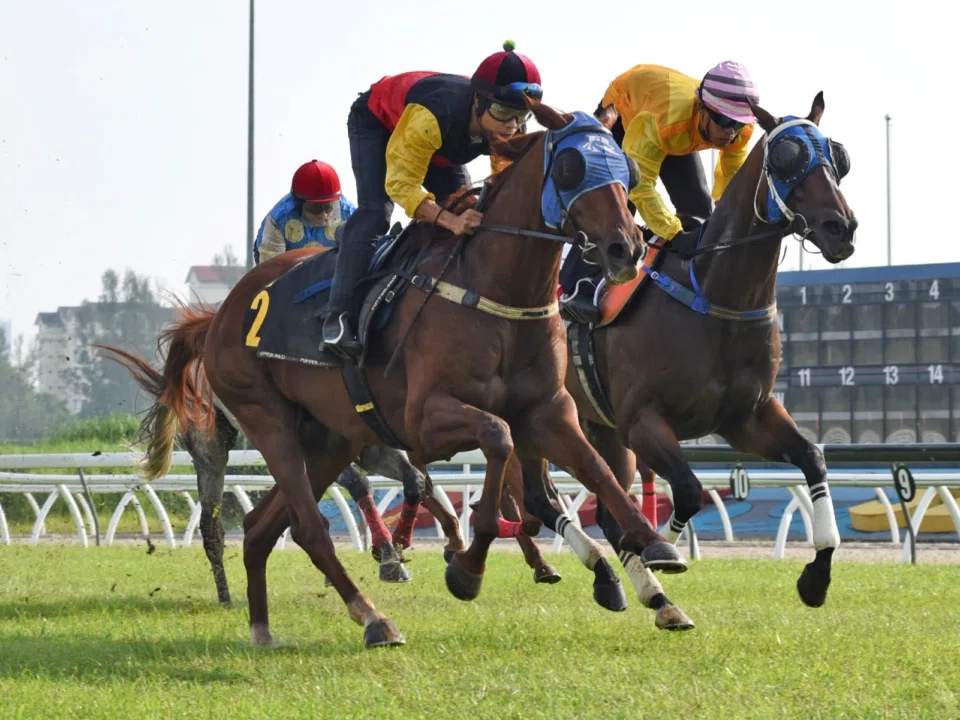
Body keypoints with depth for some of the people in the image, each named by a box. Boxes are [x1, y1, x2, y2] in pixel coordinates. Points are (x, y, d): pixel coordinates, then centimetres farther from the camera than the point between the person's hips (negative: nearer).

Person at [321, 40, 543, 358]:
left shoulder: (512, 134, -27)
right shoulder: (431, 117, -47)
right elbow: (401, 183, -45)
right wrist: (450, 220, -60)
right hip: (377, 120, -6)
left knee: (463, 211, -5)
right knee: (374, 212, -23)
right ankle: (339, 315, -26)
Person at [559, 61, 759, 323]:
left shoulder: (740, 130, -32)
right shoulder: (667, 118, -49)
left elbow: (731, 177, -15)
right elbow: (640, 184, -50)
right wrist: (676, 235, -58)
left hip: (677, 135, 6)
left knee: (698, 206, -4)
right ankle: (578, 287, -20)